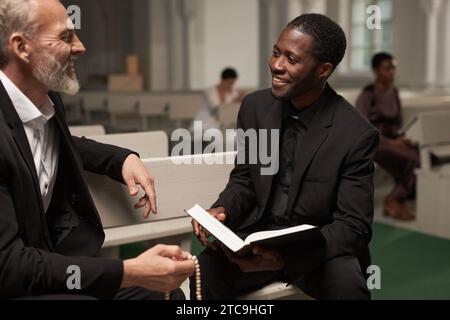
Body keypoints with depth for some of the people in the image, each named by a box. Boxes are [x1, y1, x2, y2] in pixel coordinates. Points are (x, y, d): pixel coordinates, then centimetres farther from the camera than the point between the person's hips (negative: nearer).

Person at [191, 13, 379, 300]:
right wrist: (221, 210, -15)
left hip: (319, 246, -2)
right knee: (206, 270, -27)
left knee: (348, 283, -33)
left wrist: (287, 255, -30)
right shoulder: (255, 106, -2)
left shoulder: (356, 135, -15)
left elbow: (354, 226, -14)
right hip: (256, 235, 2)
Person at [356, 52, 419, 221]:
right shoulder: (366, 96, -9)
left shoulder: (394, 93, 12)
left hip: (394, 141, 7)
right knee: (415, 160, -29)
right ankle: (393, 201, -13)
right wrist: (392, 142, -22)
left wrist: (401, 138, -5)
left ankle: (396, 201, -14)